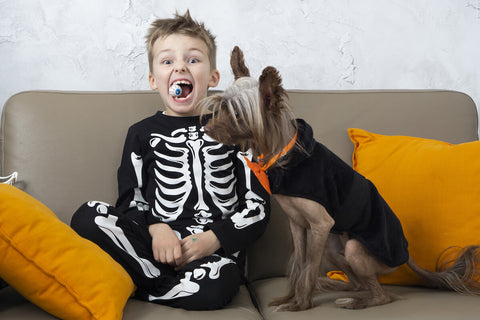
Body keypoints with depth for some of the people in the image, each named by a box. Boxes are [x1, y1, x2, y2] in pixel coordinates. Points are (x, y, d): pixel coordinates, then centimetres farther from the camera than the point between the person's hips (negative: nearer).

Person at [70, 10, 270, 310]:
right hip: (157, 242, 2)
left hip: (216, 249, -1)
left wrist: (213, 239, -11)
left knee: (216, 286, -37)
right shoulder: (143, 133, 14)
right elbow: (130, 198, 10)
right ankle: (169, 285, -19)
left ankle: (137, 287, -11)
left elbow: (257, 207, 5)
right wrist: (156, 228, -11)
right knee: (85, 218, -22)